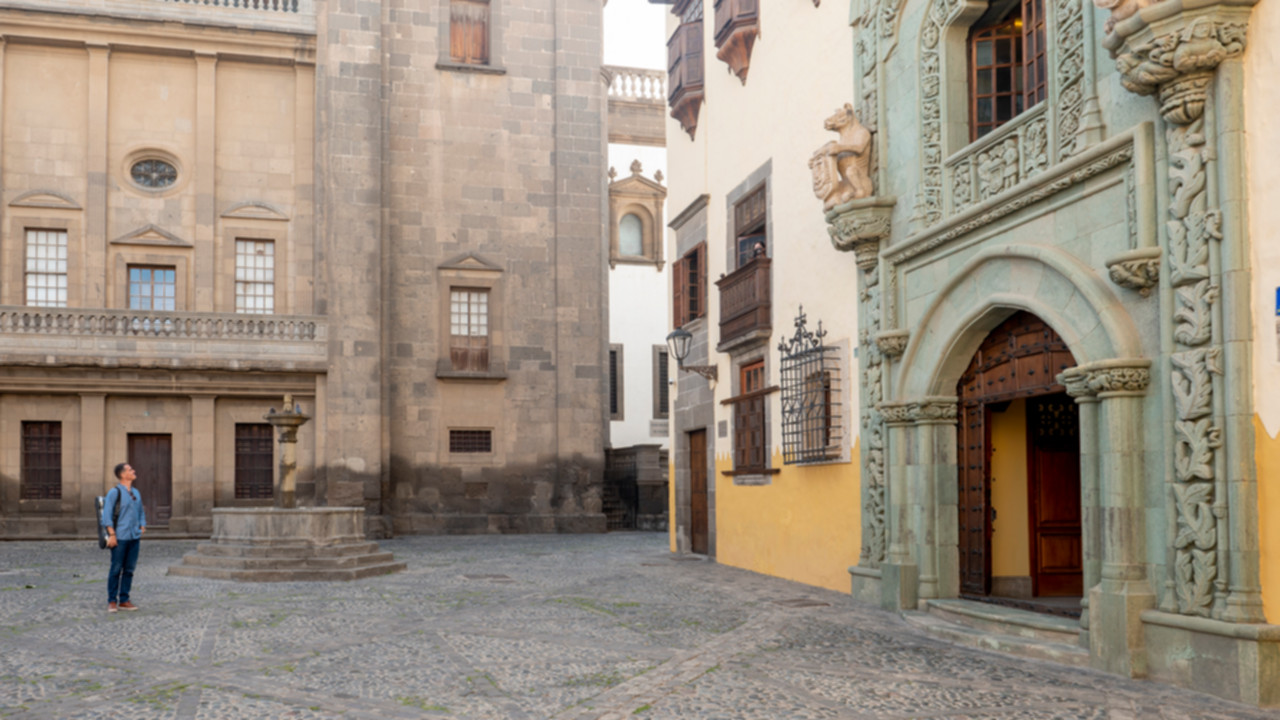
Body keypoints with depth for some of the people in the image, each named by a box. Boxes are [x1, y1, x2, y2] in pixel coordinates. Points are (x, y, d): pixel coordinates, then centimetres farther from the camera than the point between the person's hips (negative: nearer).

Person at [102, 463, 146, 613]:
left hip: (134, 538, 6)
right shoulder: (115, 492, -5)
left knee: (129, 570, 7)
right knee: (116, 569, -1)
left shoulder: (136, 493, 14)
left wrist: (141, 531, 13)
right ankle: (112, 601, 7)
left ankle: (124, 600, 14)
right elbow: (106, 514, -9)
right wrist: (112, 535, -13)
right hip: (120, 538, -6)